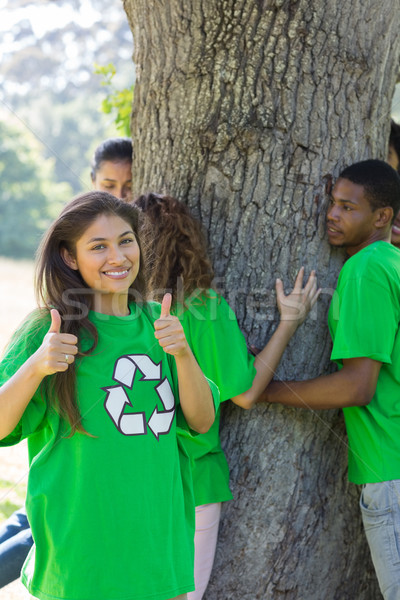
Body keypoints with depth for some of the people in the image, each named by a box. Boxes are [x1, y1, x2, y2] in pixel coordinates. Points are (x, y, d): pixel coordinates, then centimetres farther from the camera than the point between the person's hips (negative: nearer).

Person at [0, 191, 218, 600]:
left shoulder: (156, 322, 6)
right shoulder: (49, 329, -9)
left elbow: (201, 421, 2)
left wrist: (181, 353, -14)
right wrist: (36, 366, -27)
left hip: (160, 533, 5)